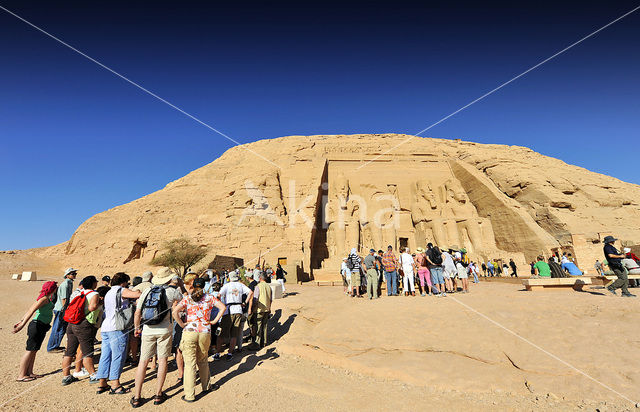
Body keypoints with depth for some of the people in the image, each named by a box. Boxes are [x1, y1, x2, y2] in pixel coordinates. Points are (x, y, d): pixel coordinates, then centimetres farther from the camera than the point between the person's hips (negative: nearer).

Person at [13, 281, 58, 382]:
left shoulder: (47, 299, 14)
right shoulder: (44, 298, -15)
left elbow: (30, 310, 19)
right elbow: (31, 311, -21)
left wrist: (21, 322, 23)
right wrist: (22, 325, -25)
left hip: (41, 327, 9)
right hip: (37, 325, -9)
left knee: (34, 351, 14)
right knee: (30, 350, -2)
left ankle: (29, 372, 21)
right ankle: (21, 375, 5)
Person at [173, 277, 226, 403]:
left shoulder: (187, 298, 1)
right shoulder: (209, 297, 5)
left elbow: (175, 311, -13)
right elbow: (223, 307, -4)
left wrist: (182, 324, -4)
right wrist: (214, 321, 3)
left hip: (190, 331, -2)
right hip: (205, 332, 2)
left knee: (189, 363, 5)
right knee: (203, 361, 21)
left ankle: (190, 395, 10)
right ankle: (206, 386, 33)